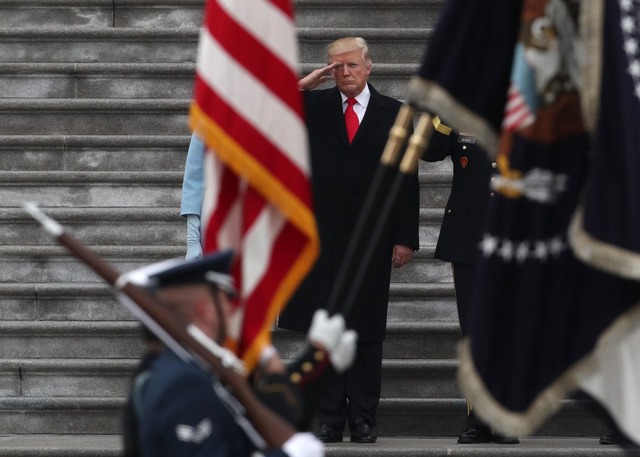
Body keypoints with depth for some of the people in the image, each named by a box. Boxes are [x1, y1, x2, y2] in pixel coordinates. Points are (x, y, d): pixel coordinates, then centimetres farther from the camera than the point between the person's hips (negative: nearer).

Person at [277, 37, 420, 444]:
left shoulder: (393, 114, 5)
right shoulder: (314, 106, 7)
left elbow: (407, 180, 3)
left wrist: (405, 238, -3)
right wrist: (303, 85, -8)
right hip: (323, 237, 1)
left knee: (367, 332, 2)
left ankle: (363, 418, 6)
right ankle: (329, 418, 7)